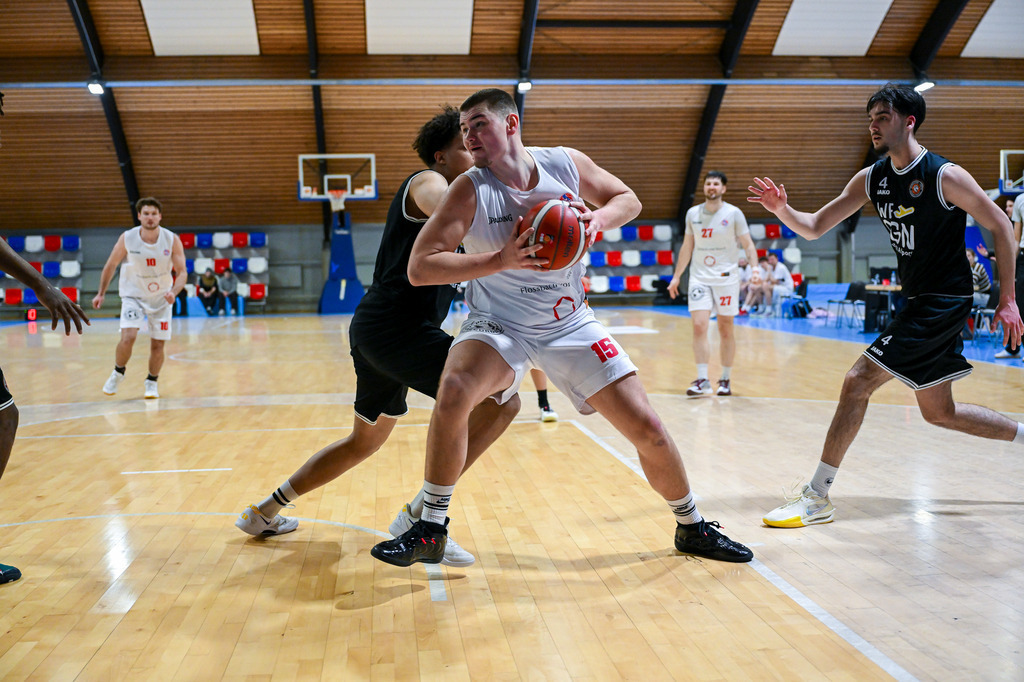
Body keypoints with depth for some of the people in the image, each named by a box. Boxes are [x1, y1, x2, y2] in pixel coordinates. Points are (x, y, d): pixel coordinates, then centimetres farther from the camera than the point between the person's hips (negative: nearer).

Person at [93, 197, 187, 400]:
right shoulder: (127, 239, -15)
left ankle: (151, 383, 27)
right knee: (128, 337, -19)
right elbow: (110, 266, 0)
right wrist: (101, 293, 3)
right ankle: (118, 373, 9)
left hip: (161, 298, 1)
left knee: (157, 345, 3)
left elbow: (181, 272, -13)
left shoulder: (172, 240, -15)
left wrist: (173, 292, -32)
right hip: (133, 295, -1)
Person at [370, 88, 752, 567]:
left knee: (648, 430, 0)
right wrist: (500, 261, -32)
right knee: (454, 392, -33)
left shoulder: (566, 163, -7)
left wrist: (599, 218, -16)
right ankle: (430, 531, -16)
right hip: (499, 327, -2)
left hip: (571, 326, 3)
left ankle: (692, 528, 26)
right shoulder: (469, 190, -15)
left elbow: (628, 199, 7)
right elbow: (420, 267, -22)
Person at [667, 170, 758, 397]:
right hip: (699, 276, 2)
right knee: (699, 326, -11)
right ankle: (702, 380, -9)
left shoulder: (733, 214, -3)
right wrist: (676, 276, 15)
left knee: (726, 329, 6)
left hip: (726, 276, -2)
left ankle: (726, 380, 18)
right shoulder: (693, 214, 7)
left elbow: (748, 244, -2)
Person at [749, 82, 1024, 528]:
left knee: (858, 380, -16)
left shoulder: (945, 176, -14)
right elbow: (814, 228, 6)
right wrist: (781, 209, -15)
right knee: (939, 413, 16)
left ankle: (817, 497, -10)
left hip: (945, 300, -8)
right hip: (918, 303, 8)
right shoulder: (871, 179, 6)